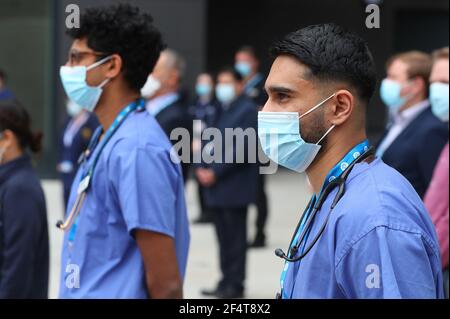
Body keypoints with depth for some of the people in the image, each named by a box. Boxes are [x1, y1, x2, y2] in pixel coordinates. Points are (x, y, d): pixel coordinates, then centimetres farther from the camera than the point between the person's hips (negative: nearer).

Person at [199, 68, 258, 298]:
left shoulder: (247, 110, -8)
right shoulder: (222, 110, 18)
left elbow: (243, 148, -16)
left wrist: (215, 172, -16)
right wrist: (203, 169, 2)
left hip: (235, 187, -8)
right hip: (218, 187, 8)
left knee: (234, 238, -3)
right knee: (224, 236, 11)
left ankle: (235, 284, 2)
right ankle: (227, 282, 17)